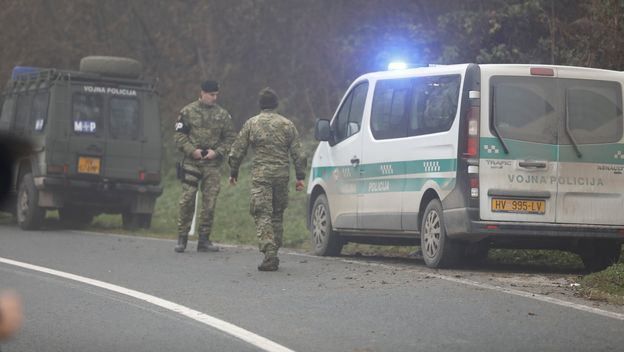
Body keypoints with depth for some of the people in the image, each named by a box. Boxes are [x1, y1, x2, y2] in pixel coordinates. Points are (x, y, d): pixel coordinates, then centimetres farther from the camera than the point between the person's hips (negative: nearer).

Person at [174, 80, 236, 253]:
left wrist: (217, 152, -6)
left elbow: (230, 138, 9)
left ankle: (204, 239, 9)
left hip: (213, 164, 2)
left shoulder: (223, 115, 8)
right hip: (192, 162, -2)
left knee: (209, 202, 2)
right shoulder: (188, 112, 3)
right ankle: (182, 238, 3)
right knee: (187, 200, -5)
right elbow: (179, 135, 2)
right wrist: (192, 150, -12)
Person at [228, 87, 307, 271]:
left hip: (261, 175, -3)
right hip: (282, 174, 3)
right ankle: (273, 254, 19)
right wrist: (300, 176, 10)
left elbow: (237, 151, 3)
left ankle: (269, 254, -20)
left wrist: (233, 172, 14)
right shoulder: (287, 124, 8)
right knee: (277, 215, 15)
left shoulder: (252, 123, 2)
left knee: (262, 215, -6)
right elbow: (298, 153, 6)